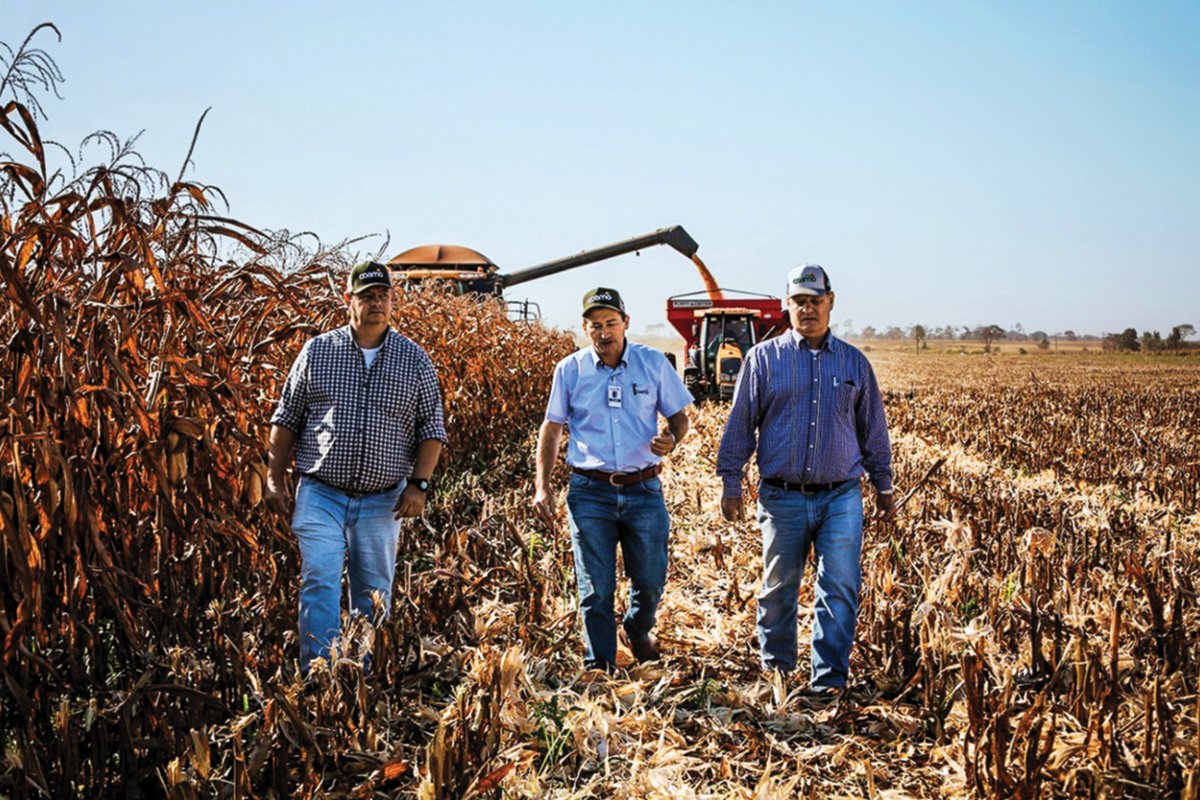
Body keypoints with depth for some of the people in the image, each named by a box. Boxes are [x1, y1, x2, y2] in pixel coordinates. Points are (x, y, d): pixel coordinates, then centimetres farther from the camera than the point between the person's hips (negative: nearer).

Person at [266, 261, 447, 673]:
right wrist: (275, 477, 4)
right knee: (319, 585, -11)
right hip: (321, 495, -1)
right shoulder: (316, 351, 3)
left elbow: (431, 428, 6)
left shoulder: (415, 360, 4)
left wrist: (419, 483, -5)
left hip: (383, 501, 1)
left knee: (374, 595, 10)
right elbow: (286, 418, 9)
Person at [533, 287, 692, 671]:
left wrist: (671, 439, -14)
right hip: (590, 492, -1)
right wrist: (542, 486, 2)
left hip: (644, 490, 1)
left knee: (651, 582, 10)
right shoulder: (570, 370, 2)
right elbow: (552, 427, 10)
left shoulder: (654, 363, 2)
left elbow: (679, 415, 10)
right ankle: (599, 669, 16)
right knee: (596, 591, 2)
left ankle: (637, 630, 43)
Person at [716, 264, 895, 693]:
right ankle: (775, 670, 27)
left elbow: (874, 430, 16)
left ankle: (829, 679, 3)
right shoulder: (763, 358, 4)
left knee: (840, 589, -5)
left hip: (841, 498, 1)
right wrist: (730, 483, 1)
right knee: (778, 589, 10)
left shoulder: (854, 362, 10)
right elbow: (740, 425, 5)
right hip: (782, 497, -1)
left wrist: (884, 487, 16)